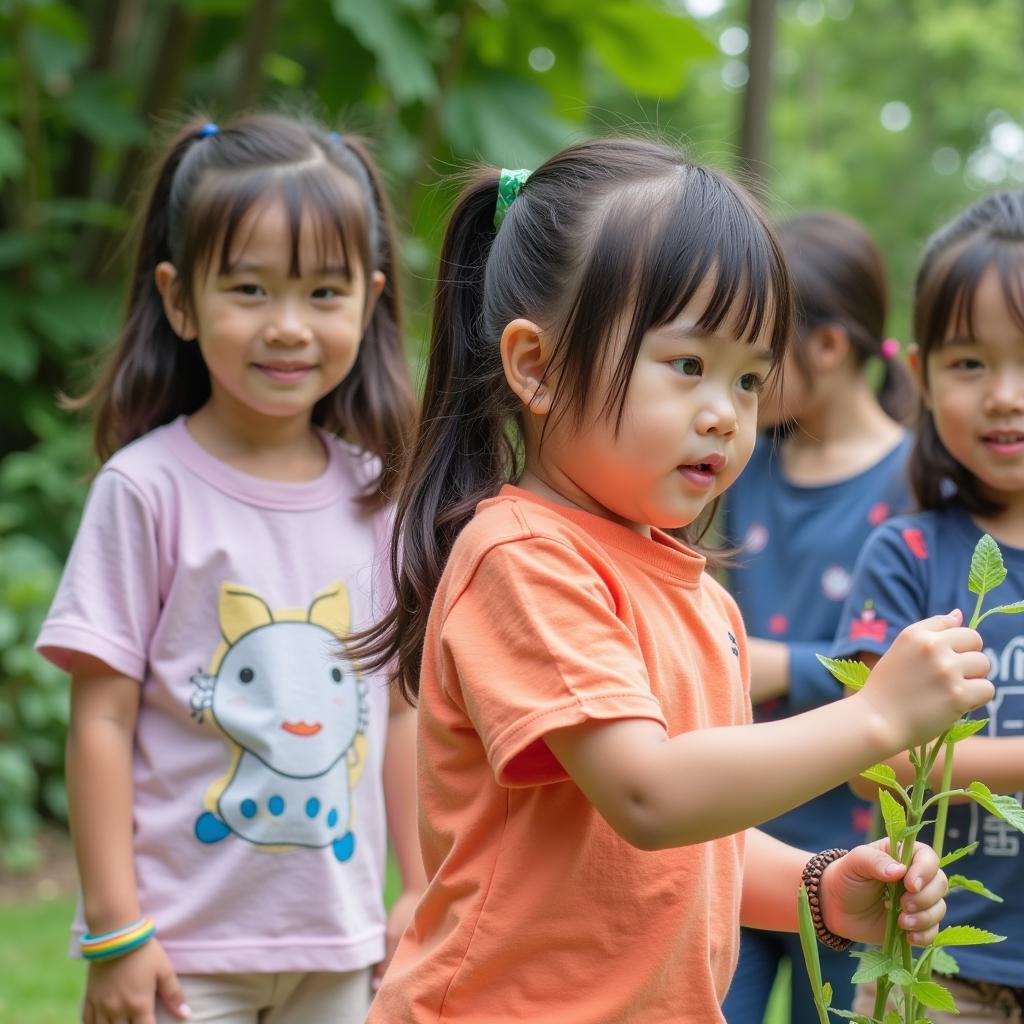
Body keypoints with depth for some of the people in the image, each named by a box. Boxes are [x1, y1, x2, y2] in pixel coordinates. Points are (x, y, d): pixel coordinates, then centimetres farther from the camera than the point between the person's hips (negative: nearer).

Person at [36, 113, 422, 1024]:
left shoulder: (374, 493, 3)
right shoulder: (147, 488, -10)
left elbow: (397, 705, 10)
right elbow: (103, 718, -9)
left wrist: (422, 891, 11)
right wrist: (114, 930, -11)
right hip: (185, 946, -4)